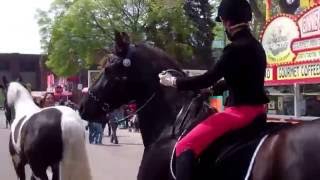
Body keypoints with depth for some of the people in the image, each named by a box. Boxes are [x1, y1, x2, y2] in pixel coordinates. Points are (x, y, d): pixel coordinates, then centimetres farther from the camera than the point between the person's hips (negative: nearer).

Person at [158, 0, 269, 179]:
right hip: (255, 108, 11)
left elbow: (208, 79, -17)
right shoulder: (255, 45, 13)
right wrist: (213, 90, 28)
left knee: (185, 146, -18)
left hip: (242, 110, -11)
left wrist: (173, 81, -6)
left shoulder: (236, 48, -17)